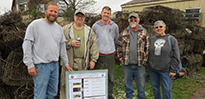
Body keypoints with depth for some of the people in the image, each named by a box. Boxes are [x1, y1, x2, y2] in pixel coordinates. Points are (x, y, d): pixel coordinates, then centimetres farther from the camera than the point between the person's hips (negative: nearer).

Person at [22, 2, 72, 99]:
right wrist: (30, 65, -12)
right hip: (41, 66, -5)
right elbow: (27, 45, -8)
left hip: (55, 65, 6)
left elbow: (62, 46, 18)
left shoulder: (59, 28, 12)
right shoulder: (35, 24, -5)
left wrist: (66, 63, 16)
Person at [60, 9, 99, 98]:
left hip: (84, 63, 2)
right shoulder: (66, 29, 6)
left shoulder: (89, 31, 12)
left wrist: (93, 60, 0)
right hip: (69, 62, -2)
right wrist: (70, 43, -13)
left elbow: (94, 46, 8)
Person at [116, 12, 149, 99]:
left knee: (141, 84, 9)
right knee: (127, 83, 14)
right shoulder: (124, 33, 6)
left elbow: (148, 47, 2)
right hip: (126, 64, 2)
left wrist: (144, 60, -4)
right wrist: (121, 59, 0)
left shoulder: (144, 32, 4)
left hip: (139, 64, -1)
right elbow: (119, 46, 7)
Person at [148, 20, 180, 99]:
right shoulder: (151, 39, 5)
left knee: (166, 89, 5)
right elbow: (148, 53, 12)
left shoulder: (171, 39, -4)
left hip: (165, 70, -3)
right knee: (155, 87, 16)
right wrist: (148, 65, 7)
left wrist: (173, 70, -8)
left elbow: (176, 56, -5)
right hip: (152, 70, 3)